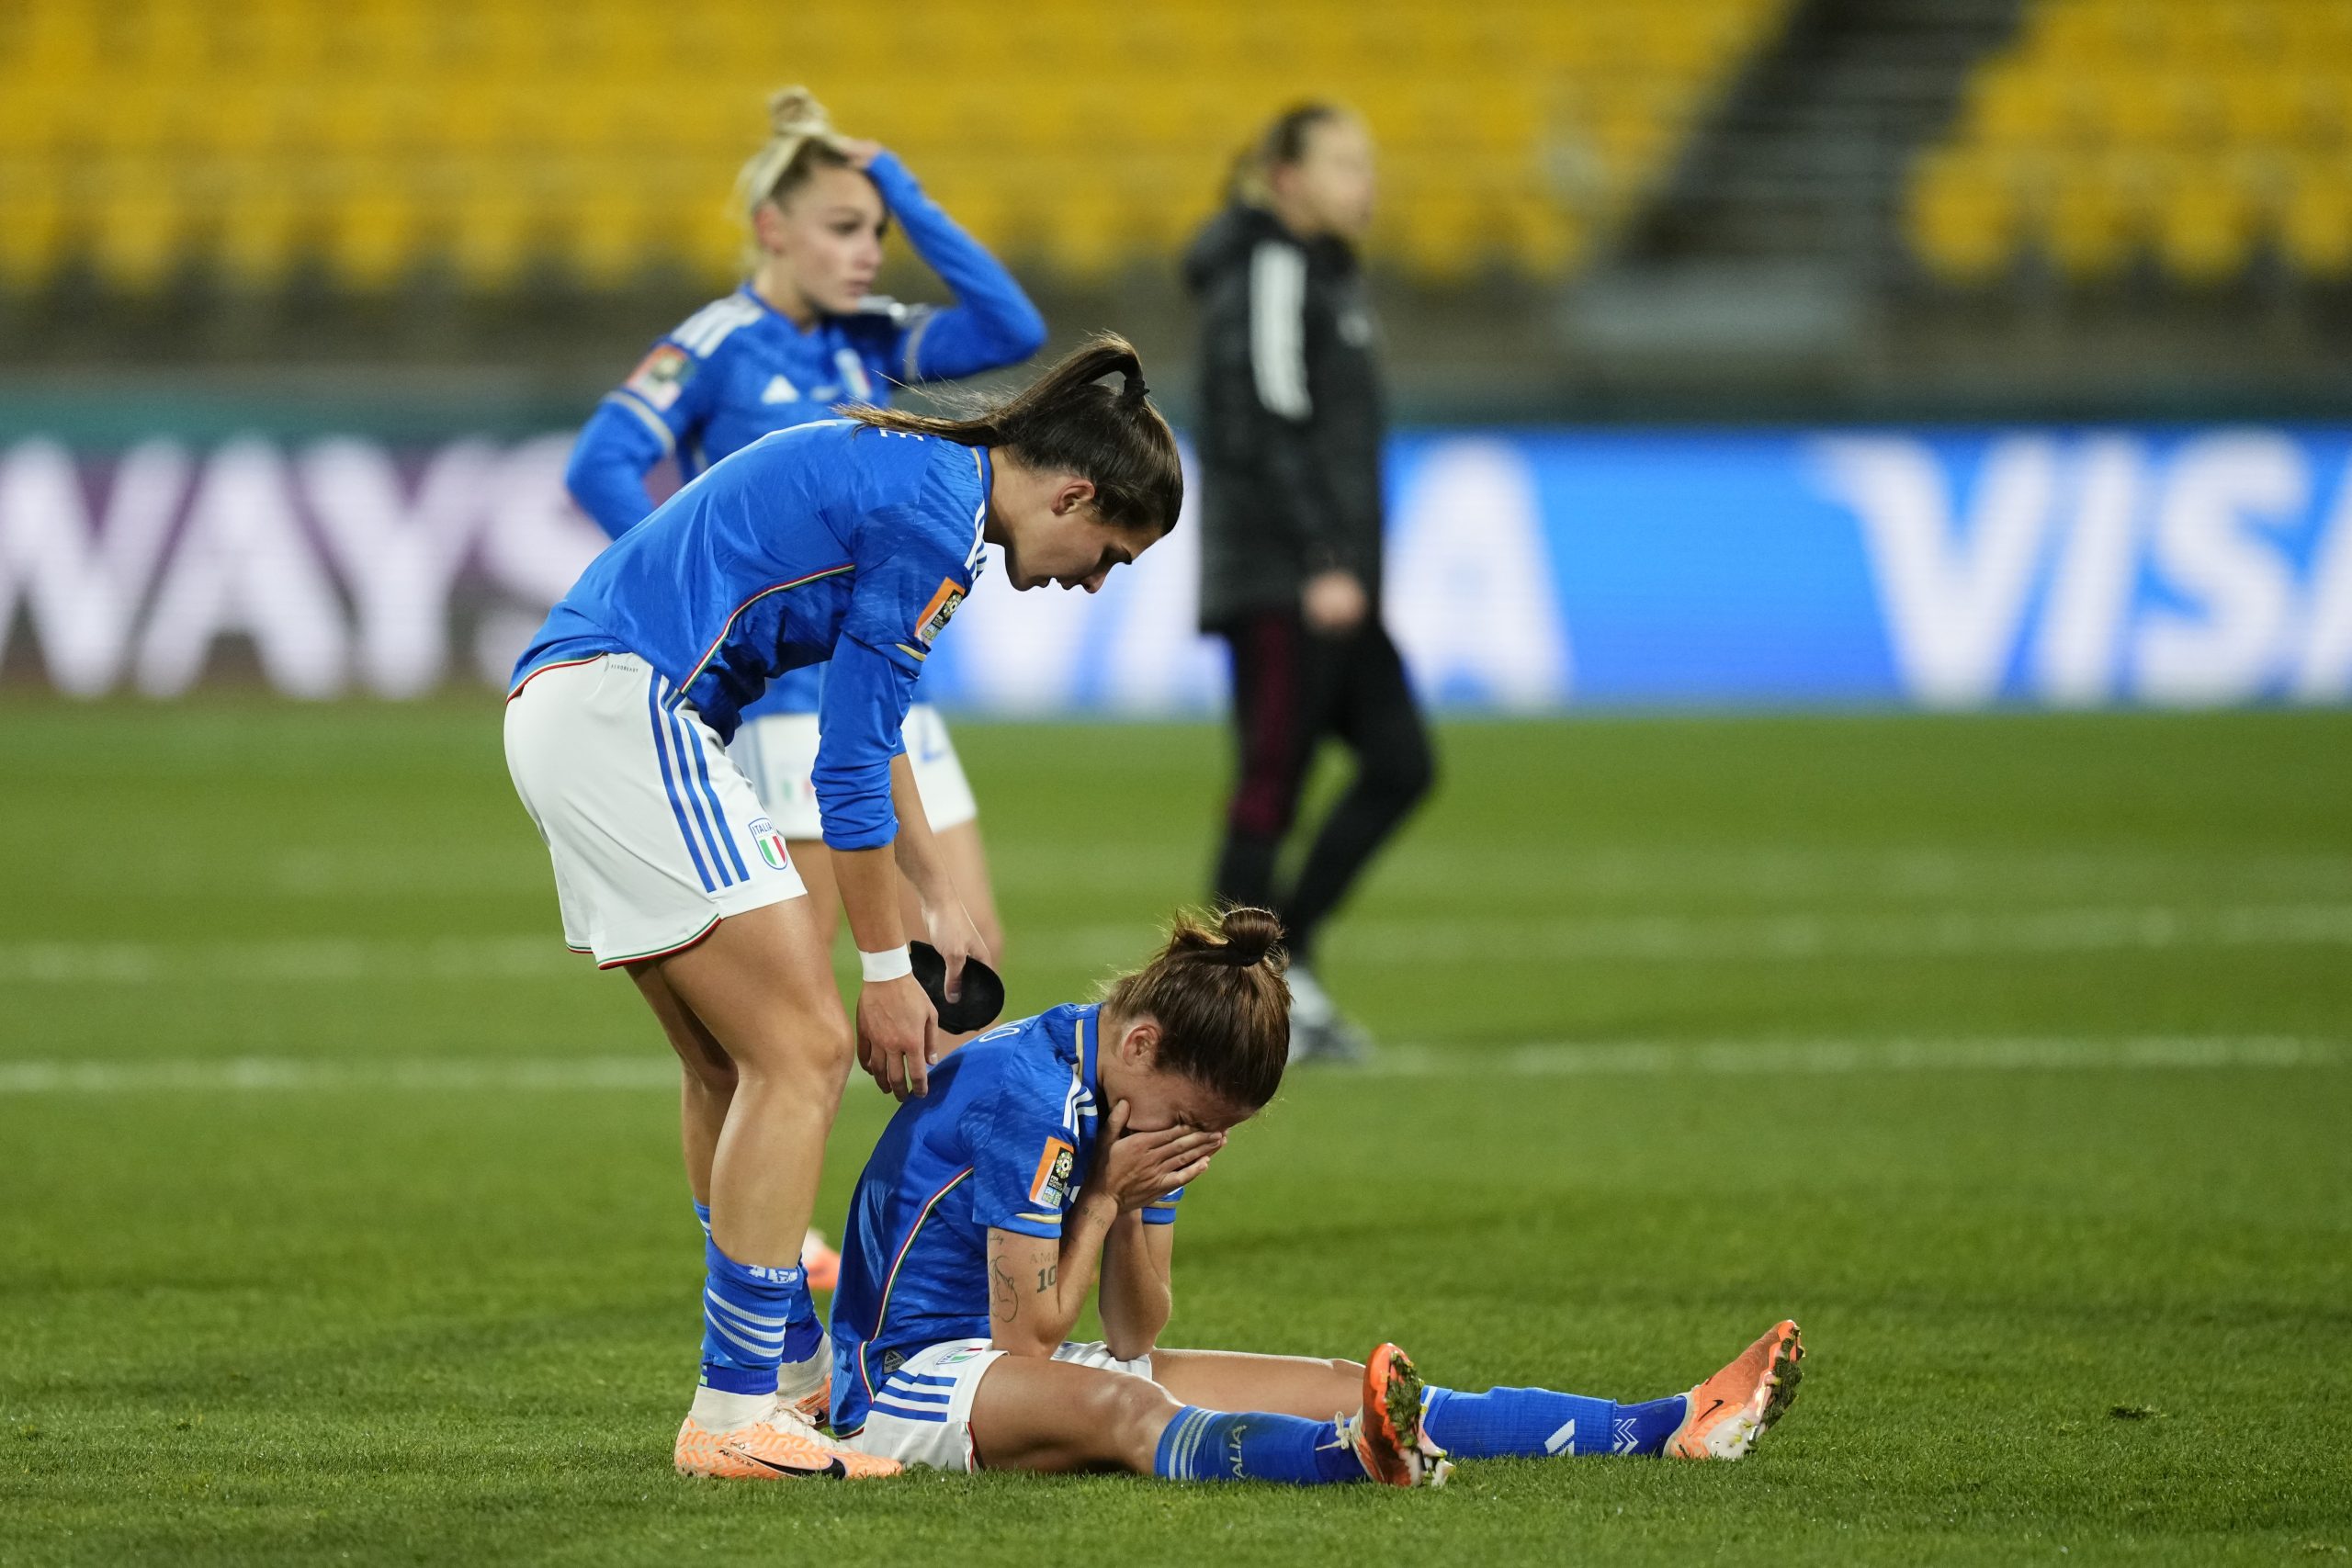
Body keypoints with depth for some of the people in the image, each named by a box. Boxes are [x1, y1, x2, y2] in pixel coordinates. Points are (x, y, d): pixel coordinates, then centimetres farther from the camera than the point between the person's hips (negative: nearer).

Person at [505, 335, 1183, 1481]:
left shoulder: (910, 475, 19)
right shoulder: (933, 518, -11)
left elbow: (867, 729, 32)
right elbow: (849, 765, -10)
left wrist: (936, 902, 33)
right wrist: (885, 971, -2)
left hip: (562, 705, 10)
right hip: (624, 709, -10)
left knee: (731, 1065, 18)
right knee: (804, 1049, -9)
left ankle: (791, 1371, 27)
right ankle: (734, 1415, -9)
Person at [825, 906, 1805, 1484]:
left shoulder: (1142, 1116, 6)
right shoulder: (1027, 1095, -22)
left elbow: (1134, 1337, 4)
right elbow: (1026, 1337, -20)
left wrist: (1132, 1212, -12)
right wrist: (1107, 1197, -15)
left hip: (1021, 1366, 9)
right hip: (909, 1376, -9)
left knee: (1335, 1387, -5)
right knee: (1116, 1407, -42)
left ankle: (1668, 1428, -14)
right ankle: (1354, 1458, -72)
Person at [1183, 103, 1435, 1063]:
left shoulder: (1324, 273, 19)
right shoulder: (1268, 274, -11)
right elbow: (1270, 429, -20)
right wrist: (1323, 561, -23)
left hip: (1328, 580, 10)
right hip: (1275, 581, -10)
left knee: (1400, 762, 4)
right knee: (1270, 787, -5)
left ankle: (1283, 950, 11)